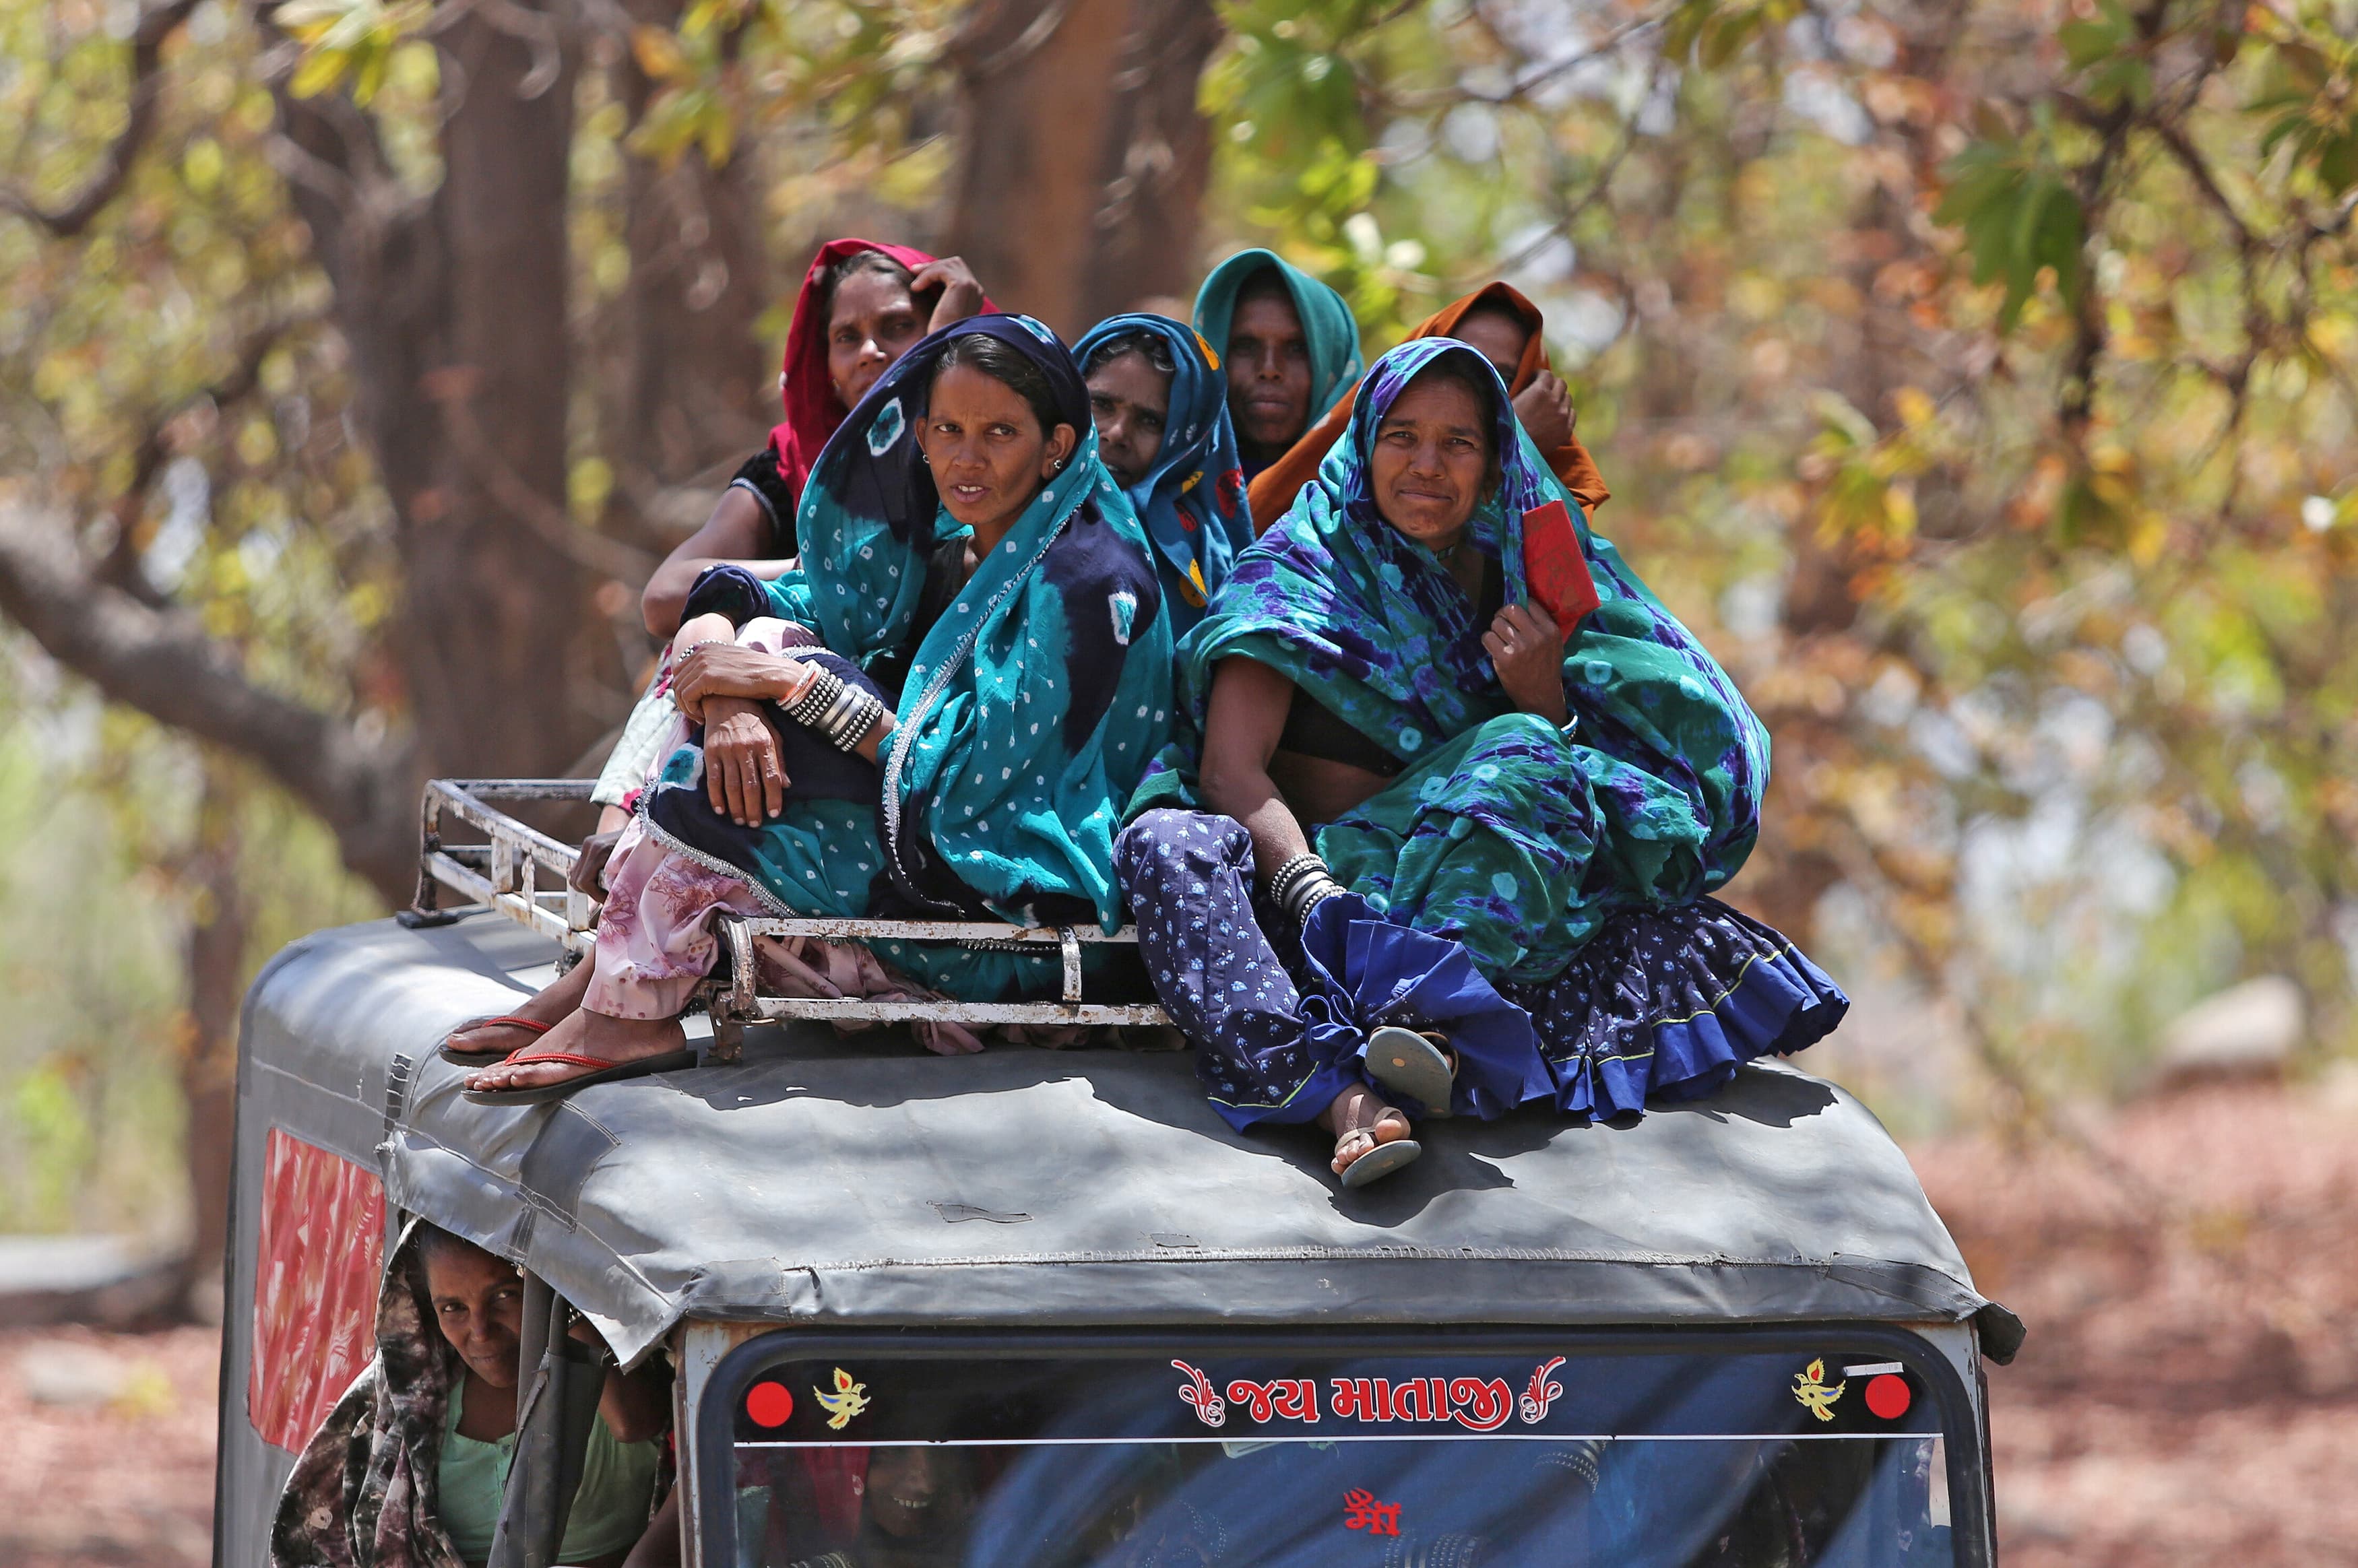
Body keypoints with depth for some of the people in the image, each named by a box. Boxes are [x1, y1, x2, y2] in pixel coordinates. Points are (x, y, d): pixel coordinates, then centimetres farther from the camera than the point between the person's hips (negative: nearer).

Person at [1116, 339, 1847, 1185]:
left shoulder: (1522, 583, 13)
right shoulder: (1303, 567, 3)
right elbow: (1229, 769, -10)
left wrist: (1547, 702, -11)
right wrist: (1316, 896, -28)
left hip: (1468, 898, 2)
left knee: (1527, 763, -26)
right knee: (1166, 842, -33)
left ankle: (1429, 1014, -51)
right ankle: (1339, 1094, -57)